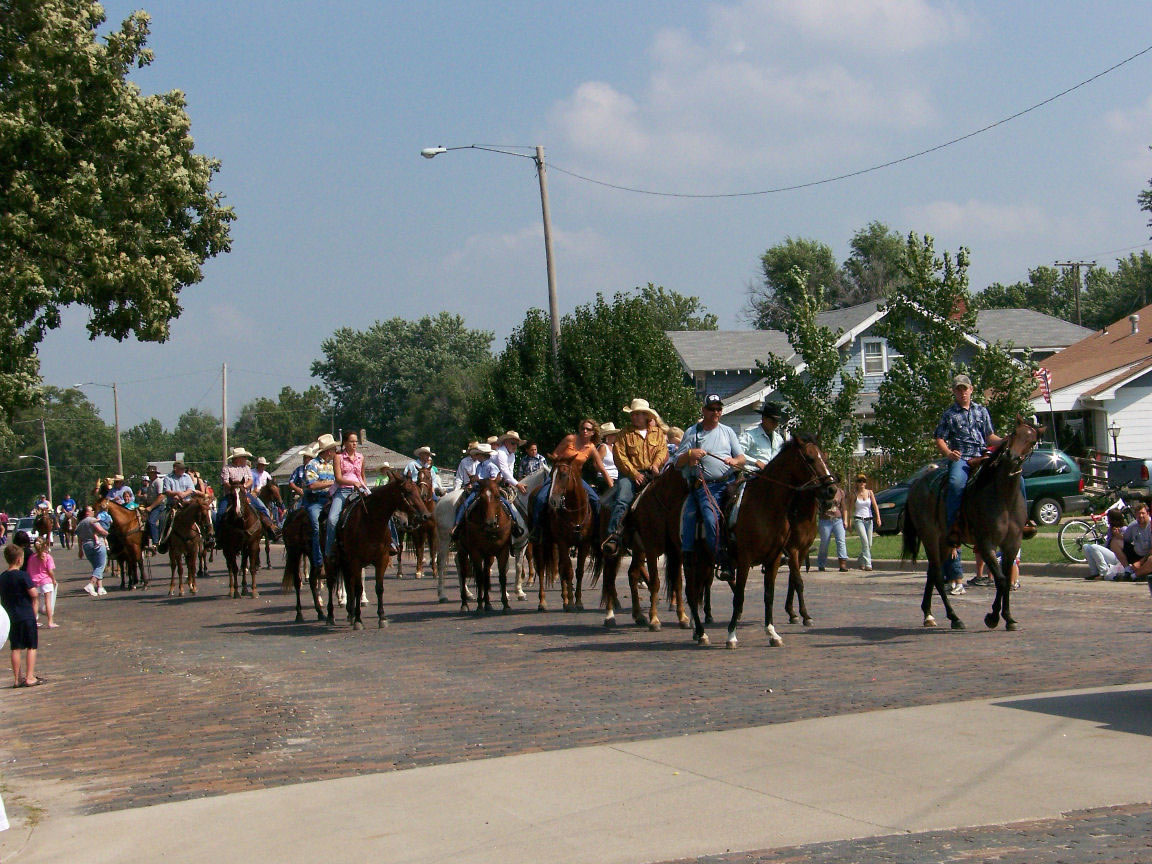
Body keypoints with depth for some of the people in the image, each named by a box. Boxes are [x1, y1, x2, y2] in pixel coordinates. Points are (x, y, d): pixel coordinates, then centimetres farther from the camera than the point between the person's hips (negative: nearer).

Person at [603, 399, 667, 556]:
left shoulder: (658, 433, 19)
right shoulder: (625, 435, 12)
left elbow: (663, 451, 8)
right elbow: (620, 456, 1)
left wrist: (655, 465, -13)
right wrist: (634, 473, -11)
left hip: (653, 474, 2)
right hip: (630, 474, -2)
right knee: (622, 500, -25)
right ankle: (613, 535, -33)